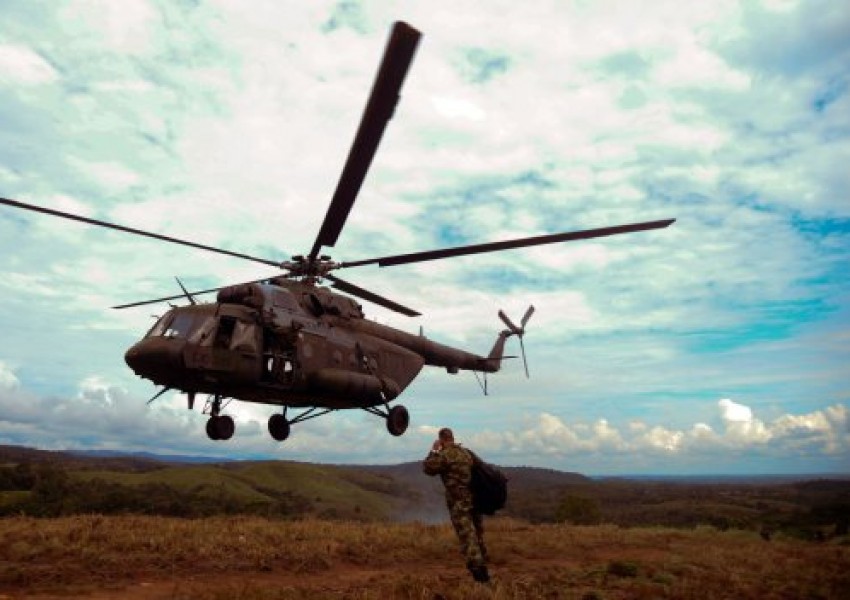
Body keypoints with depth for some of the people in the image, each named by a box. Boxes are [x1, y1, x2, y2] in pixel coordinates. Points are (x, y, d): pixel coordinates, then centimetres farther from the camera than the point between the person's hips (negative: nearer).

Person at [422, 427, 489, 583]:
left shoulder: (445, 455, -11)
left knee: (468, 537, -7)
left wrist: (433, 451, 5)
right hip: (475, 498, 8)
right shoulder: (466, 452, 13)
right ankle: (483, 572, 27)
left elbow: (427, 468, -4)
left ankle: (477, 572, -13)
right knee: (478, 535, 17)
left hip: (459, 501, -8)